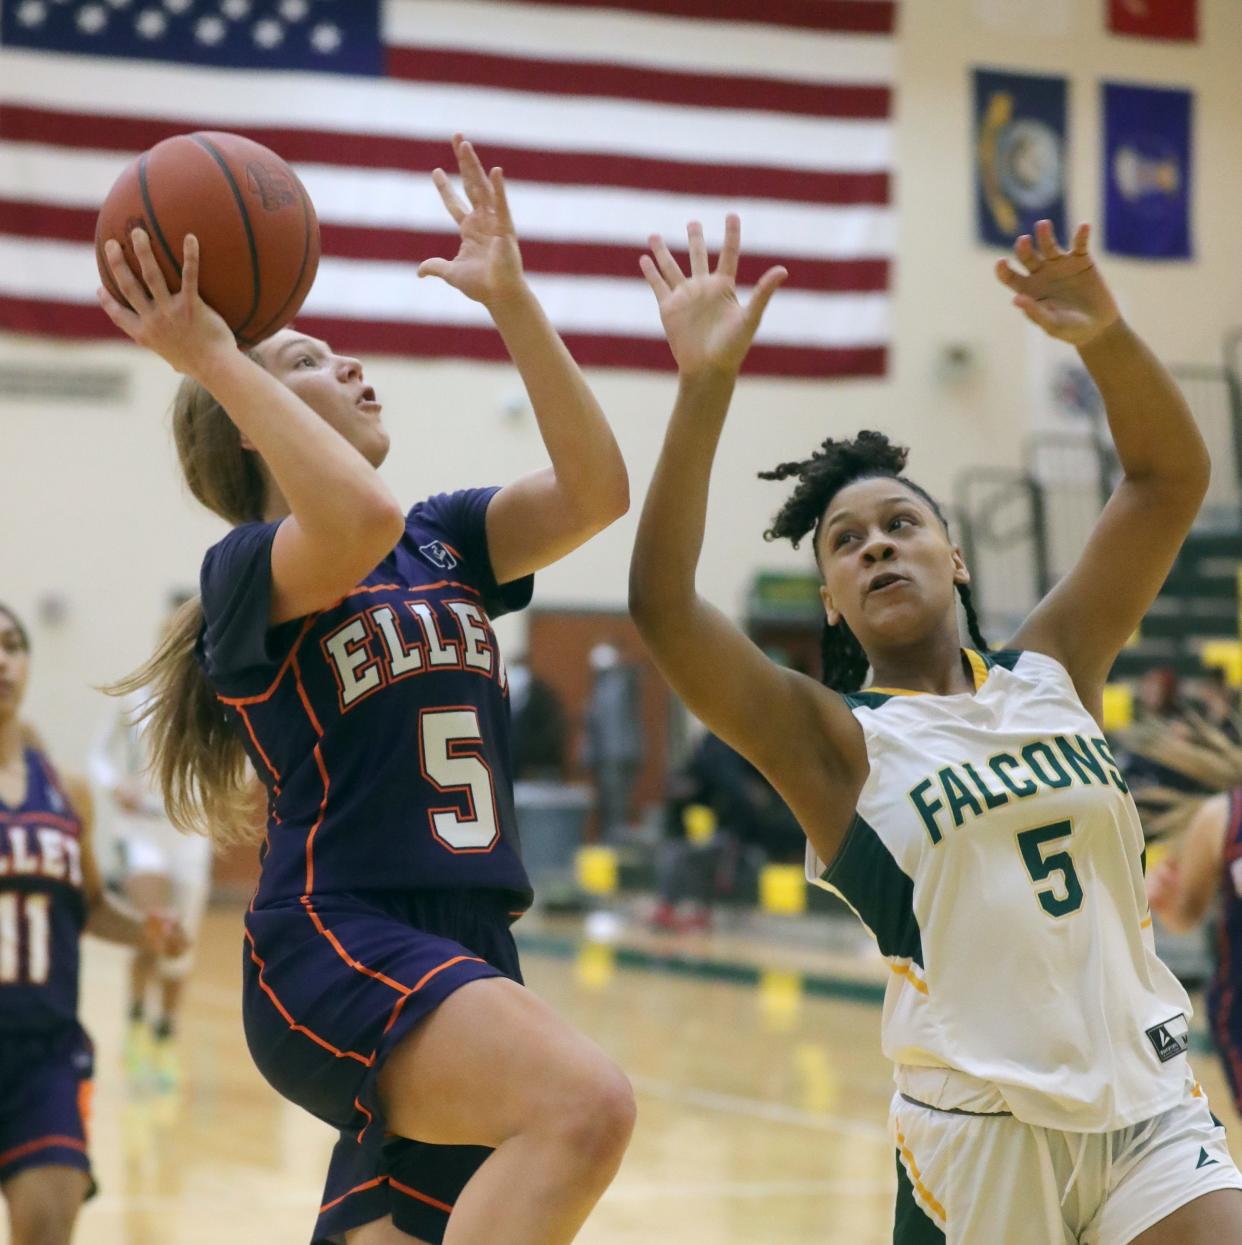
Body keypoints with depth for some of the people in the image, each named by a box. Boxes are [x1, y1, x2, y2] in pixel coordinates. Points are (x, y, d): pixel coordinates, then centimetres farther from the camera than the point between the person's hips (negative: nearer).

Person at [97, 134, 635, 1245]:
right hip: (337, 944, -7)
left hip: (464, 957, 7)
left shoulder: (443, 541, 19)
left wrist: (511, 297, 4)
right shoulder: (249, 570, -1)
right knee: (586, 1104, -32)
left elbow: (596, 491, 4)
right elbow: (360, 521, -24)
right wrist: (216, 361, -16)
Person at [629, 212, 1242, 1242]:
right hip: (981, 1128, -3)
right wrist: (705, 383, -24)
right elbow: (663, 606, -16)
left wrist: (1105, 337, -12)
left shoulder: (1051, 671, 10)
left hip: (1152, 1109, 3)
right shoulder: (835, 743, -1)